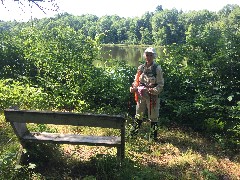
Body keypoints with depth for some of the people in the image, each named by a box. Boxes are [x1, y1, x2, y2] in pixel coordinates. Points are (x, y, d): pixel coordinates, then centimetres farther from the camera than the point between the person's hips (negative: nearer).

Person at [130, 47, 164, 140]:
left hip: (153, 96, -4)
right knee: (138, 115, 16)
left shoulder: (157, 68, -8)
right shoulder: (141, 67, 4)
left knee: (153, 117, 8)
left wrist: (154, 90, -26)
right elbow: (136, 80, 11)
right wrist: (133, 88, -8)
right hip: (141, 95, 4)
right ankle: (134, 132, 30)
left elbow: (161, 84, -9)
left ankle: (154, 135, 24)